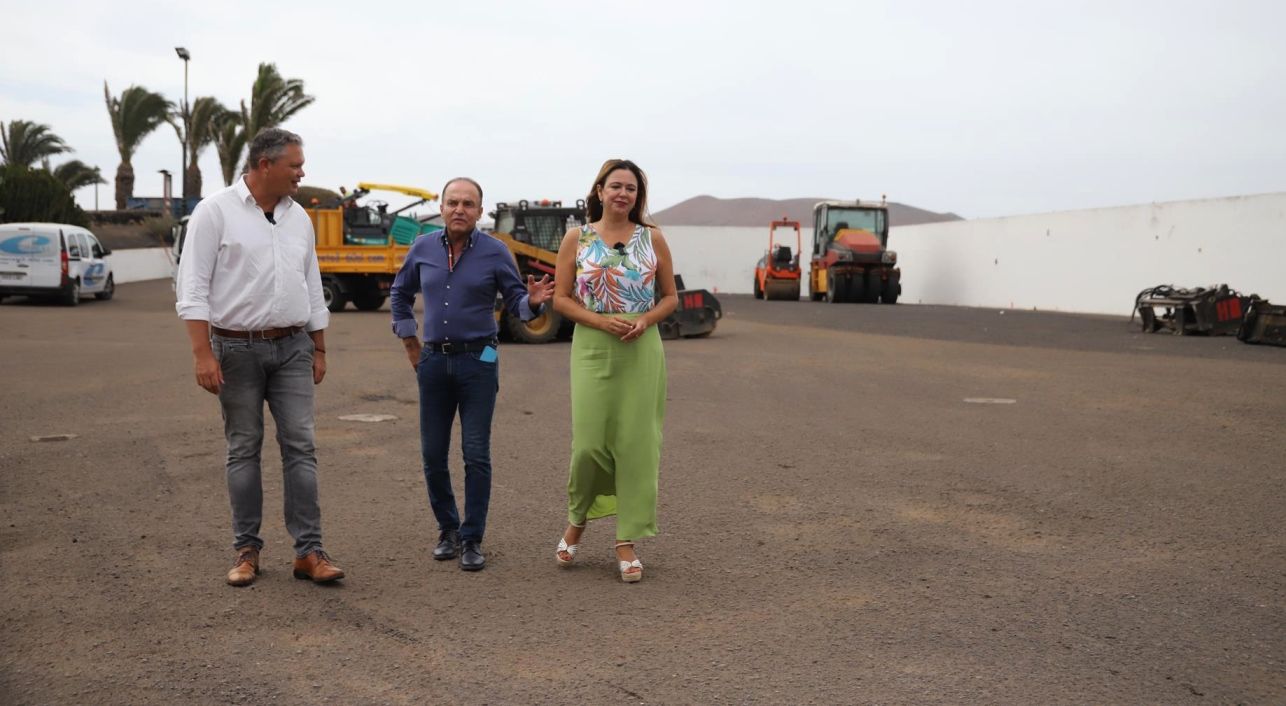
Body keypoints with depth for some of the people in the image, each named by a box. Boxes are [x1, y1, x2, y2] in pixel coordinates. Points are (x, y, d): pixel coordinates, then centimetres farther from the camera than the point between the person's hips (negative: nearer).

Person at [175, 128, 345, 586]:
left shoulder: (298, 217, 11)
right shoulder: (216, 212, -5)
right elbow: (193, 288, -8)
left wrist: (319, 349, 15)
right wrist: (203, 354, -15)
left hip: (293, 348, 4)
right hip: (237, 348, -4)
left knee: (300, 446, -1)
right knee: (244, 449, 5)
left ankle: (308, 552, 2)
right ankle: (247, 550, 15)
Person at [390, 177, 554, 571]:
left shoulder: (495, 252, -4)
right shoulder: (423, 249, 4)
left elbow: (516, 302, 0)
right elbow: (400, 293, 20)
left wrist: (534, 301, -23)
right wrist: (408, 341, 14)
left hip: (478, 361, -3)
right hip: (433, 361, 3)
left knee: (476, 454, -3)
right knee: (433, 453, 7)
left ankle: (472, 539, 8)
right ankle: (447, 528, 25)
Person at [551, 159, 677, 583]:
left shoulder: (652, 238, 7)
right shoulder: (577, 238, 4)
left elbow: (671, 297, 9)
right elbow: (561, 298, 2)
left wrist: (644, 321, -10)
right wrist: (601, 321, -12)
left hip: (642, 349, 1)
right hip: (592, 349, -1)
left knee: (636, 442, 1)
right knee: (589, 441, -4)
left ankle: (627, 541, 11)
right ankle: (577, 519, 26)